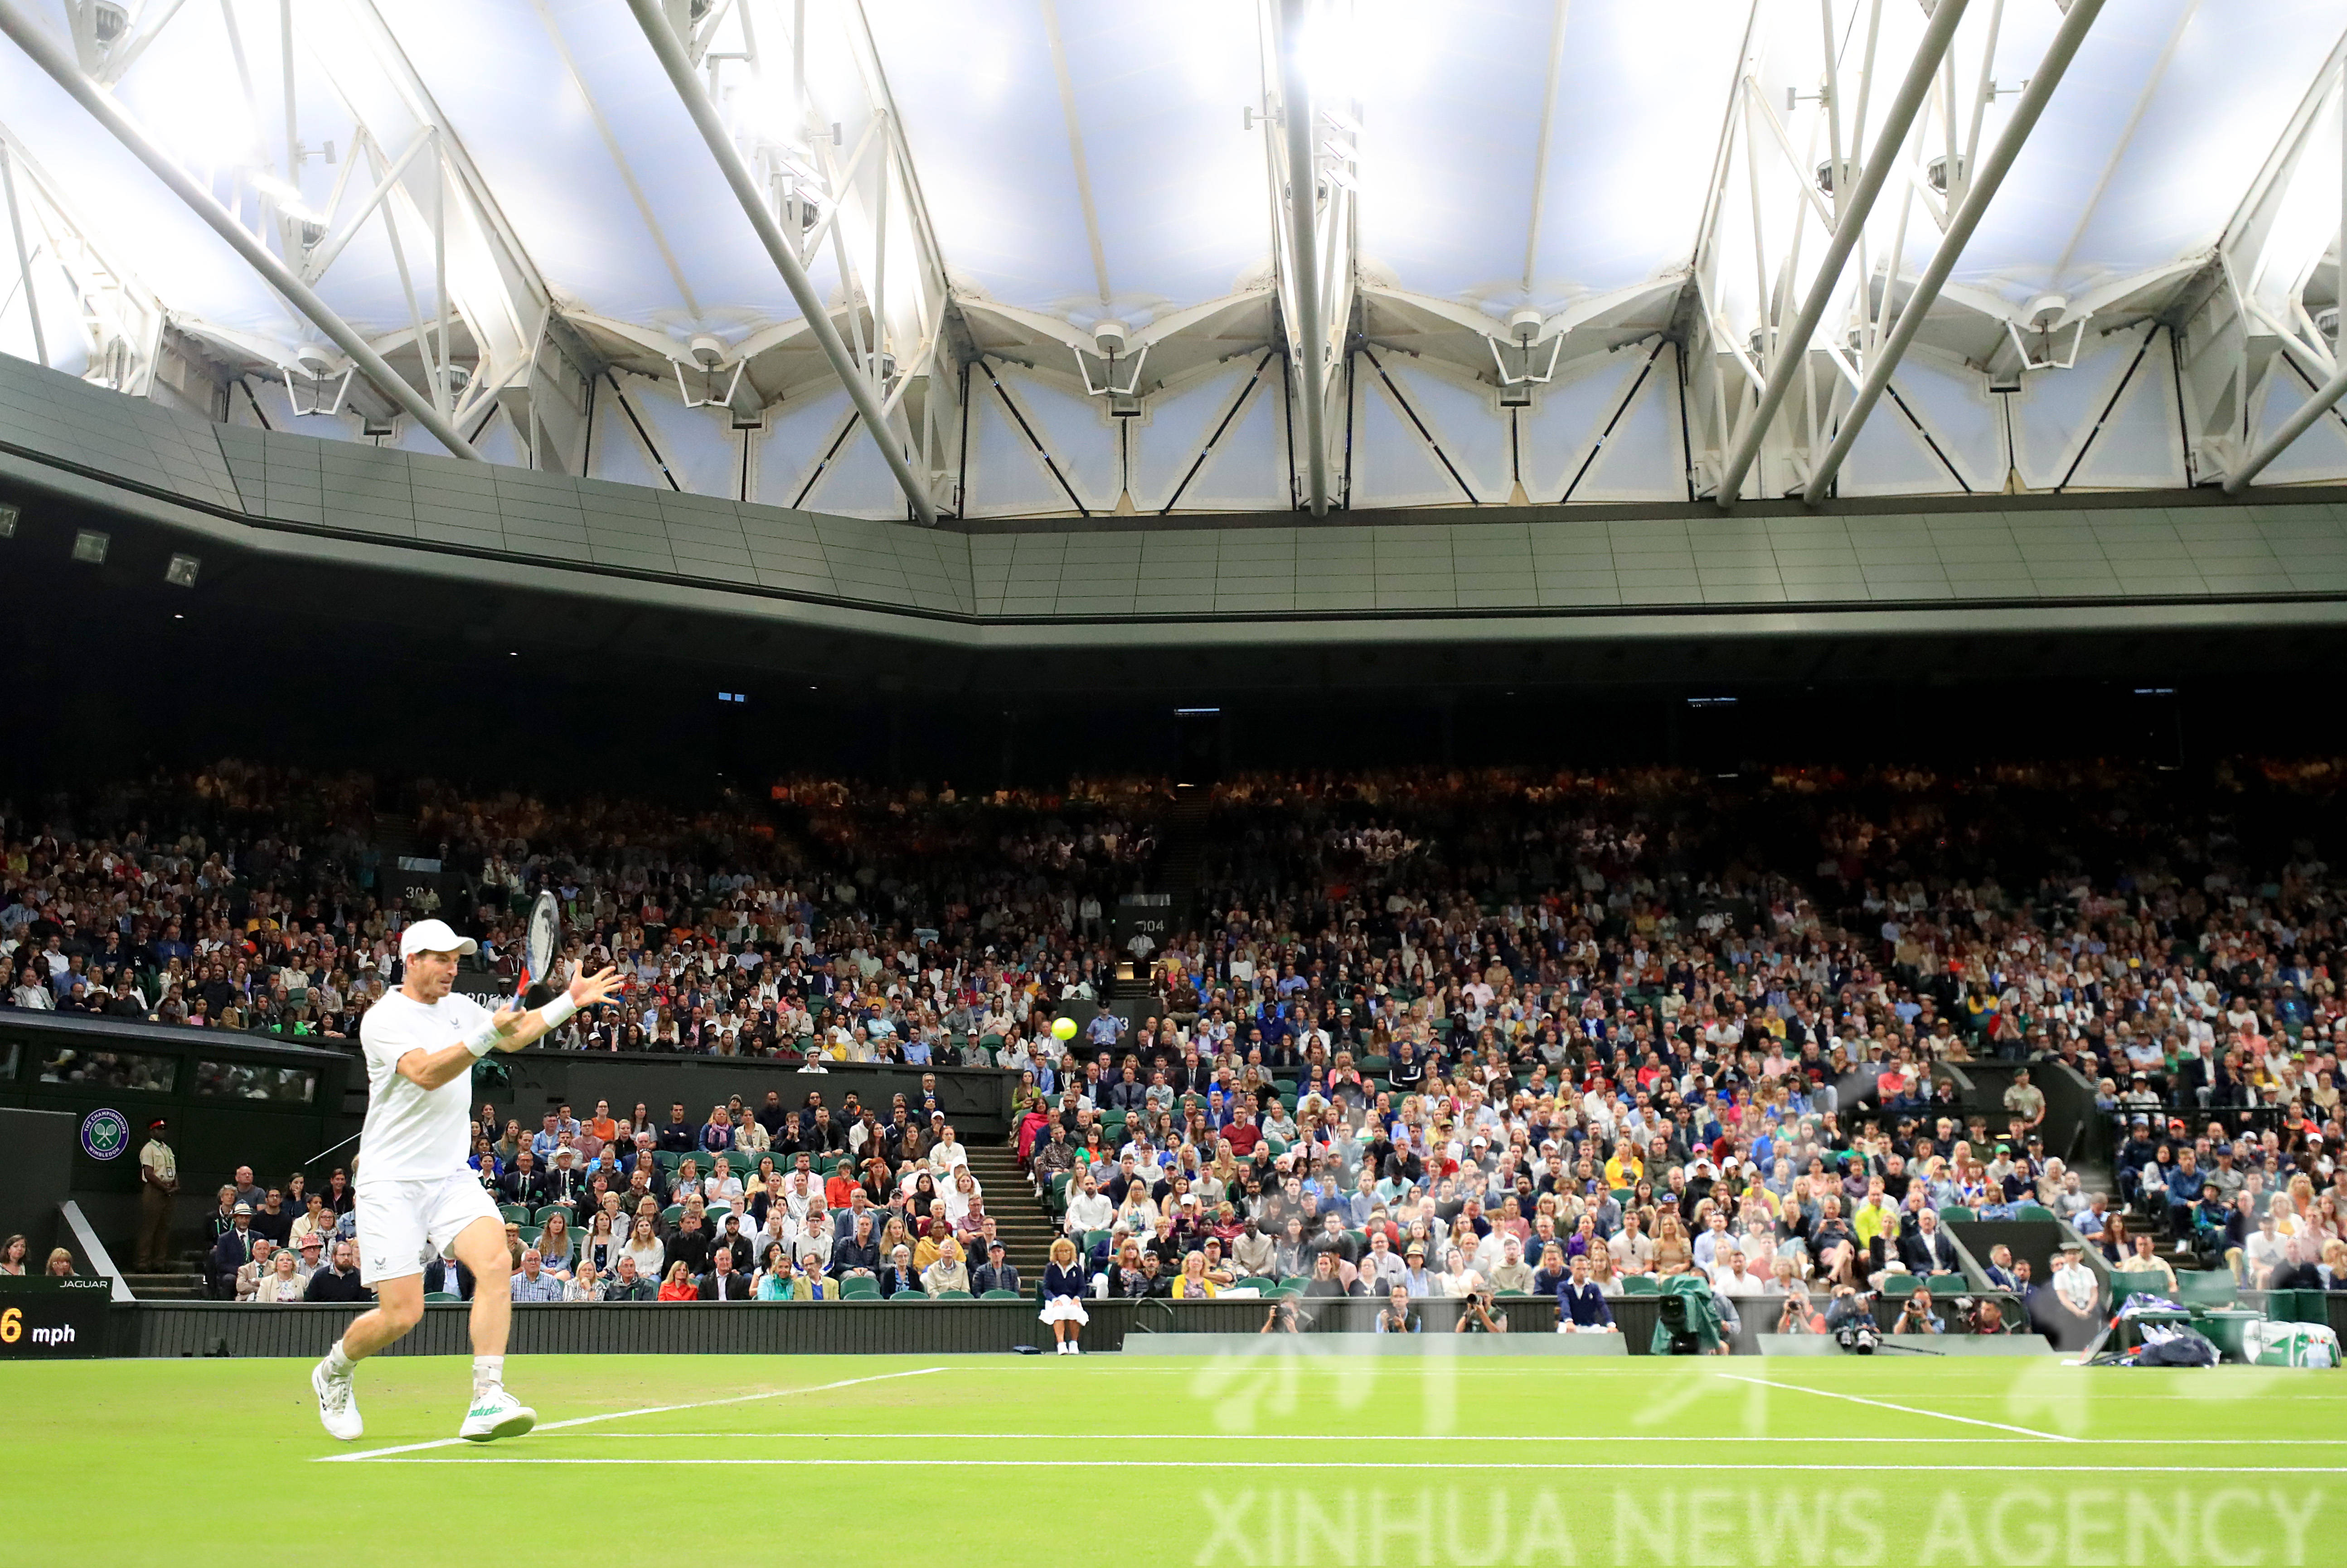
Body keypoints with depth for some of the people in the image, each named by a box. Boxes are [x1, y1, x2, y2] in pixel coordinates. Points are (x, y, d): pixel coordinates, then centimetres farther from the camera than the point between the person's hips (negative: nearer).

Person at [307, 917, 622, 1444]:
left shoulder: (458, 1007, 11)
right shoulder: (383, 1019, -10)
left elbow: (513, 1035, 25)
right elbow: (427, 1073, -26)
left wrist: (570, 1001, 13)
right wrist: (489, 1032, -35)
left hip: (452, 1177, 6)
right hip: (392, 1183, -5)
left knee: (496, 1261, -21)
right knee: (402, 1313, -7)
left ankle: (486, 1402, -22)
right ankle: (333, 1372, 26)